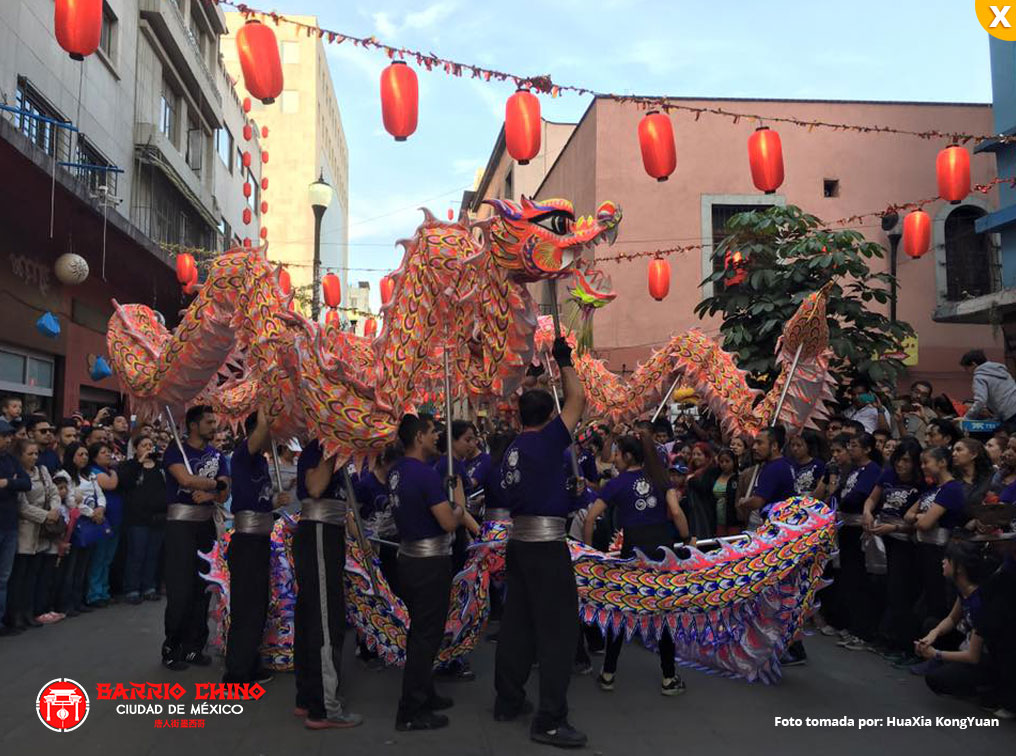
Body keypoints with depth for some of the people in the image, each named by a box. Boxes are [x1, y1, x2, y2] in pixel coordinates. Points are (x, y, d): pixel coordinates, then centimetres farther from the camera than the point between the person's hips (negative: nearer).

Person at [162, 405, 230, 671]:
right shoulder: (176, 451, -3)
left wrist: (209, 494, -16)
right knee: (180, 589, -4)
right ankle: (172, 649, 7)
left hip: (207, 524, 5)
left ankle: (194, 647, 15)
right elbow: (185, 479, -19)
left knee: (202, 588, 6)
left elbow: (224, 494, 5)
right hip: (180, 523, -5)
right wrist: (217, 483, -7)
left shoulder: (217, 456, 12)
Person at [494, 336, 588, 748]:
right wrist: (564, 361, 4)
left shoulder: (512, 451, 11)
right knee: (558, 628, -4)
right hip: (546, 544, -8)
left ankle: (508, 701, 25)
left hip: (518, 541, 8)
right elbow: (577, 399, -8)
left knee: (517, 623, 15)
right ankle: (549, 721, -2)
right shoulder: (545, 442, -12)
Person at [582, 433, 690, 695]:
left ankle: (608, 674, 21)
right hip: (664, 546, 2)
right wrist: (688, 542, 2)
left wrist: (588, 548, 3)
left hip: (634, 549, -2)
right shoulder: (659, 478, 7)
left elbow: (590, 518, -7)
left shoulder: (617, 483, 1)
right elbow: (676, 512, -6)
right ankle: (669, 678, 15)